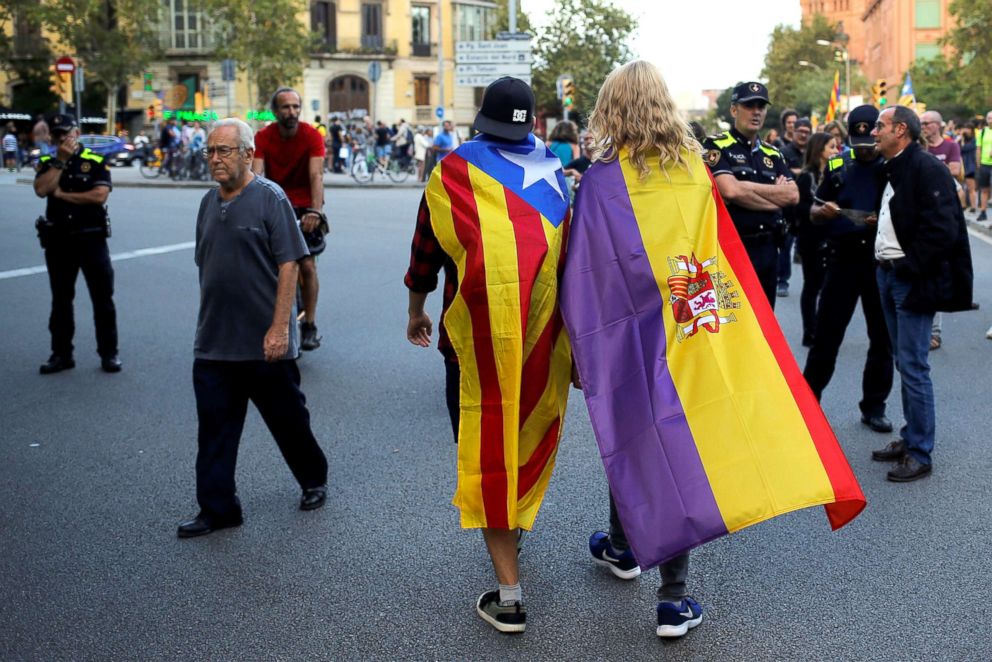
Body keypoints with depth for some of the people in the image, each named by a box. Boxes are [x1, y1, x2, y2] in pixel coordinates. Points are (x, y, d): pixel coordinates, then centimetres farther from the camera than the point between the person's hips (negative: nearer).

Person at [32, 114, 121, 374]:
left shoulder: (96, 162, -2)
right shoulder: (47, 163, 7)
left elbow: (100, 196, -16)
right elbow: (41, 190, -12)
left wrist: (62, 194, -10)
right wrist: (61, 161, -12)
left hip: (91, 238, -3)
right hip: (58, 240, 3)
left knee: (103, 298, 1)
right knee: (60, 300, 11)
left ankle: (109, 353, 11)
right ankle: (61, 354, 21)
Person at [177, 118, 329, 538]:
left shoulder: (270, 197, -9)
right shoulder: (209, 203, 11)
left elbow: (289, 265, -14)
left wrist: (279, 327, -19)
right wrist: (206, 323, 17)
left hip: (265, 345, -6)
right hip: (212, 345, 6)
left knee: (288, 420, 10)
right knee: (214, 429, 4)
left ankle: (314, 482, 32)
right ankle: (217, 509, 13)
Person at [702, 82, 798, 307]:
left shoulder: (772, 154, 14)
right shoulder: (716, 146, -6)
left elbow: (793, 195, 1)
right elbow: (731, 190, -21)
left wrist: (748, 187, -10)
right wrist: (774, 199, -7)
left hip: (768, 249, 6)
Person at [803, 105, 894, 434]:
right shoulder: (837, 165, 7)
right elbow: (814, 212, 12)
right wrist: (822, 211, -11)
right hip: (843, 257, 1)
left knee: (882, 337, 7)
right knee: (826, 333, 4)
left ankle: (874, 407, 20)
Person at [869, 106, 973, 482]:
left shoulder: (927, 169, -14)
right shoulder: (892, 170, 14)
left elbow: (942, 229, -21)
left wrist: (909, 266, -18)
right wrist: (884, 261, 8)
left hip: (913, 280, -9)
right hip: (889, 274, 9)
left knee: (913, 366, -7)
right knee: (904, 363, 15)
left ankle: (920, 454, 1)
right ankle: (910, 439, 25)